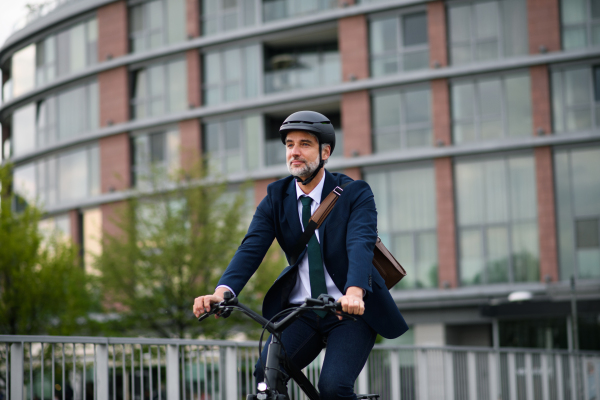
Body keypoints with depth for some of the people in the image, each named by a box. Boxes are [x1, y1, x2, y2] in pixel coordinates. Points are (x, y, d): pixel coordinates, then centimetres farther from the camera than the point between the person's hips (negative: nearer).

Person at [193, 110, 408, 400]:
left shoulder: (355, 193, -8)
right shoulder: (276, 197, 2)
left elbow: (362, 244, -25)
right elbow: (251, 248, -12)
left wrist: (354, 293, -47)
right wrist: (222, 291, -32)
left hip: (351, 312, -3)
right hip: (300, 312, 3)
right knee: (264, 376, -20)